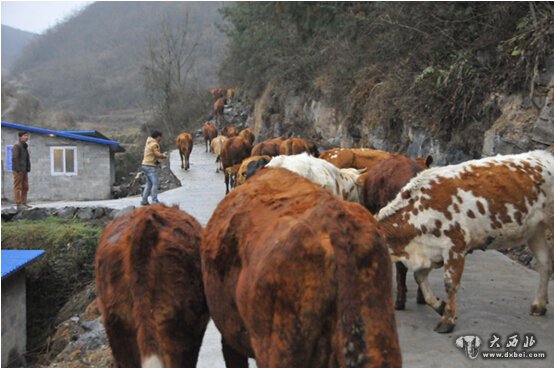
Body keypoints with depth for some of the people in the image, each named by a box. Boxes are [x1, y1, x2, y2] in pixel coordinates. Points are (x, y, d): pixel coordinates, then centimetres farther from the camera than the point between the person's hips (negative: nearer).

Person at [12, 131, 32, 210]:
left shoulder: (24, 146, 17)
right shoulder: (16, 146, -9)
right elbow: (14, 158, -16)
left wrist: (27, 169, 12)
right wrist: (18, 170, -21)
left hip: (24, 171, 9)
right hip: (18, 170, -9)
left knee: (25, 187, 8)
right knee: (18, 187, -6)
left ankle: (24, 203, 12)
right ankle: (18, 204, -6)